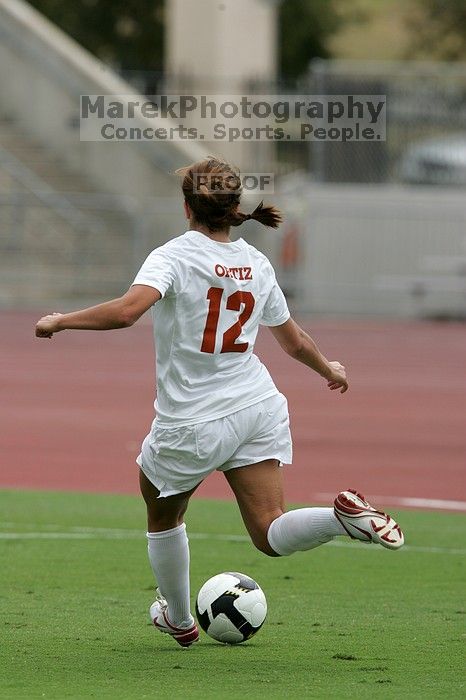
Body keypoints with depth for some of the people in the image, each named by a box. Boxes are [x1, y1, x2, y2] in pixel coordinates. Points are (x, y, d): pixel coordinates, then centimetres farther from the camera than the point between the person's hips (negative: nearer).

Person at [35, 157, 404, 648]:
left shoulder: (174, 257, -13)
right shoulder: (256, 264, 6)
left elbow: (126, 311, -30)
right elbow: (294, 341, 16)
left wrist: (61, 321, -17)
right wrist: (330, 371, 36)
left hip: (191, 423, -4)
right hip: (257, 407, 4)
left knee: (162, 515, 24)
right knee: (270, 535, 1)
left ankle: (178, 620, 37)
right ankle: (344, 515, -26)